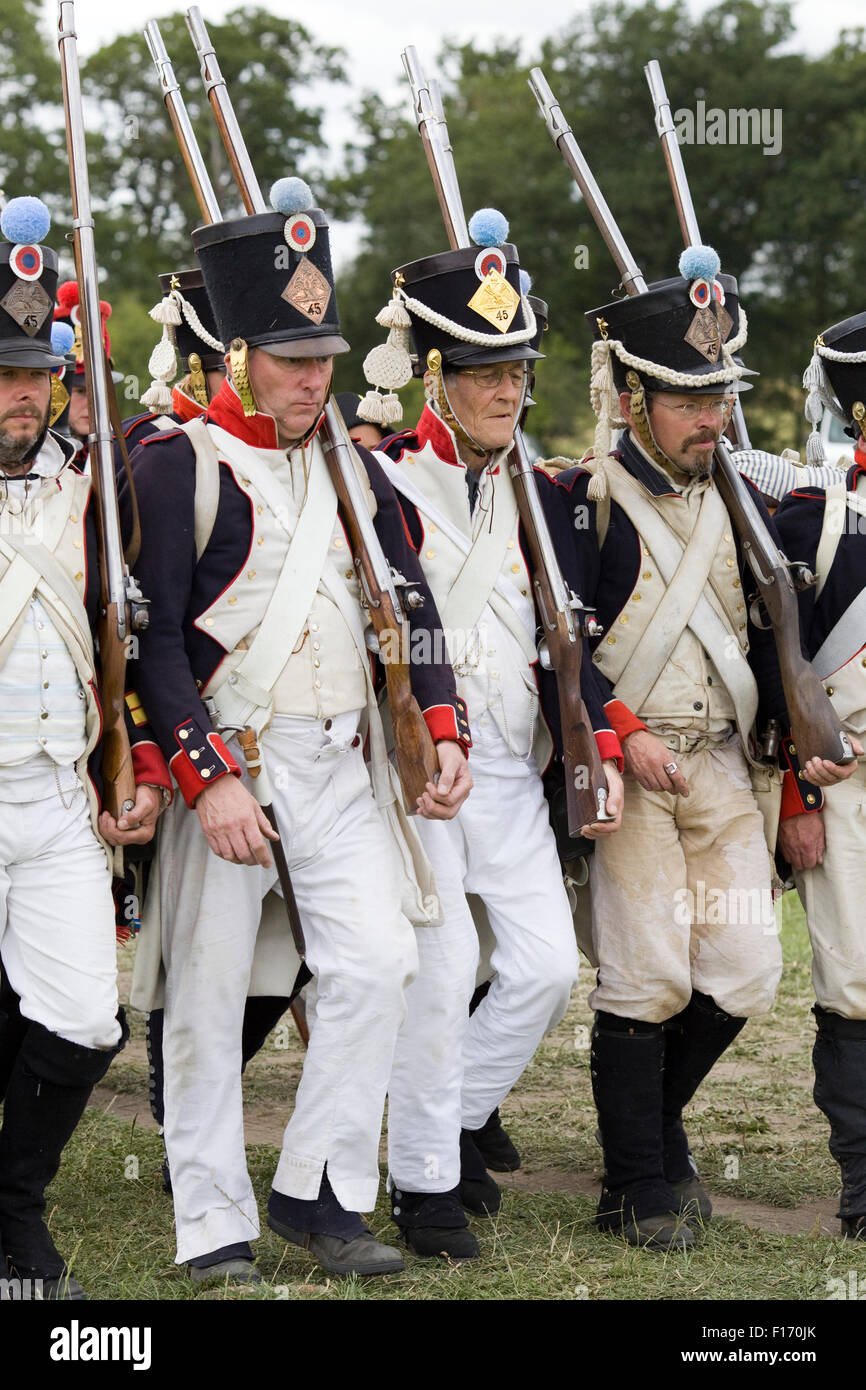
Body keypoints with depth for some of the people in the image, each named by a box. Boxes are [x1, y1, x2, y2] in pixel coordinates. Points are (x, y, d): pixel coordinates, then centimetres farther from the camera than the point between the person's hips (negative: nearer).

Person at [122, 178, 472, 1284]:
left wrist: (444, 734, 2)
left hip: (343, 764, 5)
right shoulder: (175, 464, -6)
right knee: (209, 991, 1)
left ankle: (321, 1193, 7)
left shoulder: (355, 468, 13)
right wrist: (211, 779, -19)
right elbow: (155, 640, -12)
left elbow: (411, 609, 15)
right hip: (220, 762, -5)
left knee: (376, 963, -6)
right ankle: (215, 1224, 11)